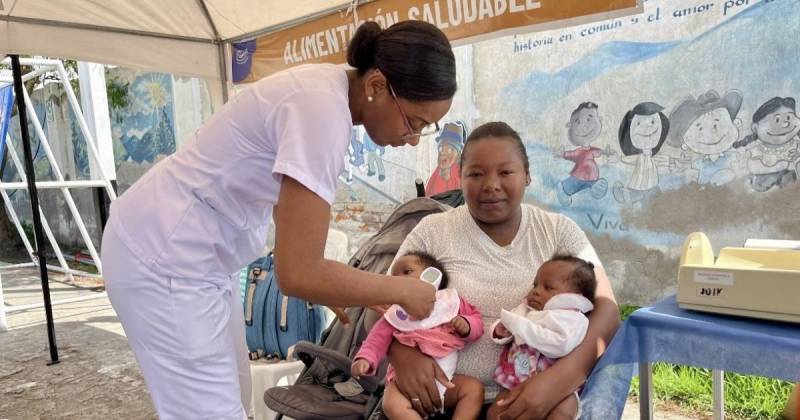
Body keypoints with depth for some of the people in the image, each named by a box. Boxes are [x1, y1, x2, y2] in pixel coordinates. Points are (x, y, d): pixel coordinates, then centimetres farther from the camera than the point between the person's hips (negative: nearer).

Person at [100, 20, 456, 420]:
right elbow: (296, 273, -29)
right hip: (164, 259, -9)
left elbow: (290, 200, 15)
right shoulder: (323, 108, -27)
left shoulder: (326, 89, 2)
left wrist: (322, 281, 13)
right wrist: (402, 290, -16)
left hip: (190, 249, 10)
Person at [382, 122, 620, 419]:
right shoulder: (433, 231, 3)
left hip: (539, 396, 1)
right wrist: (403, 354, -18)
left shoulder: (559, 231, 4)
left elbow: (604, 310, -3)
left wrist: (557, 379, -20)